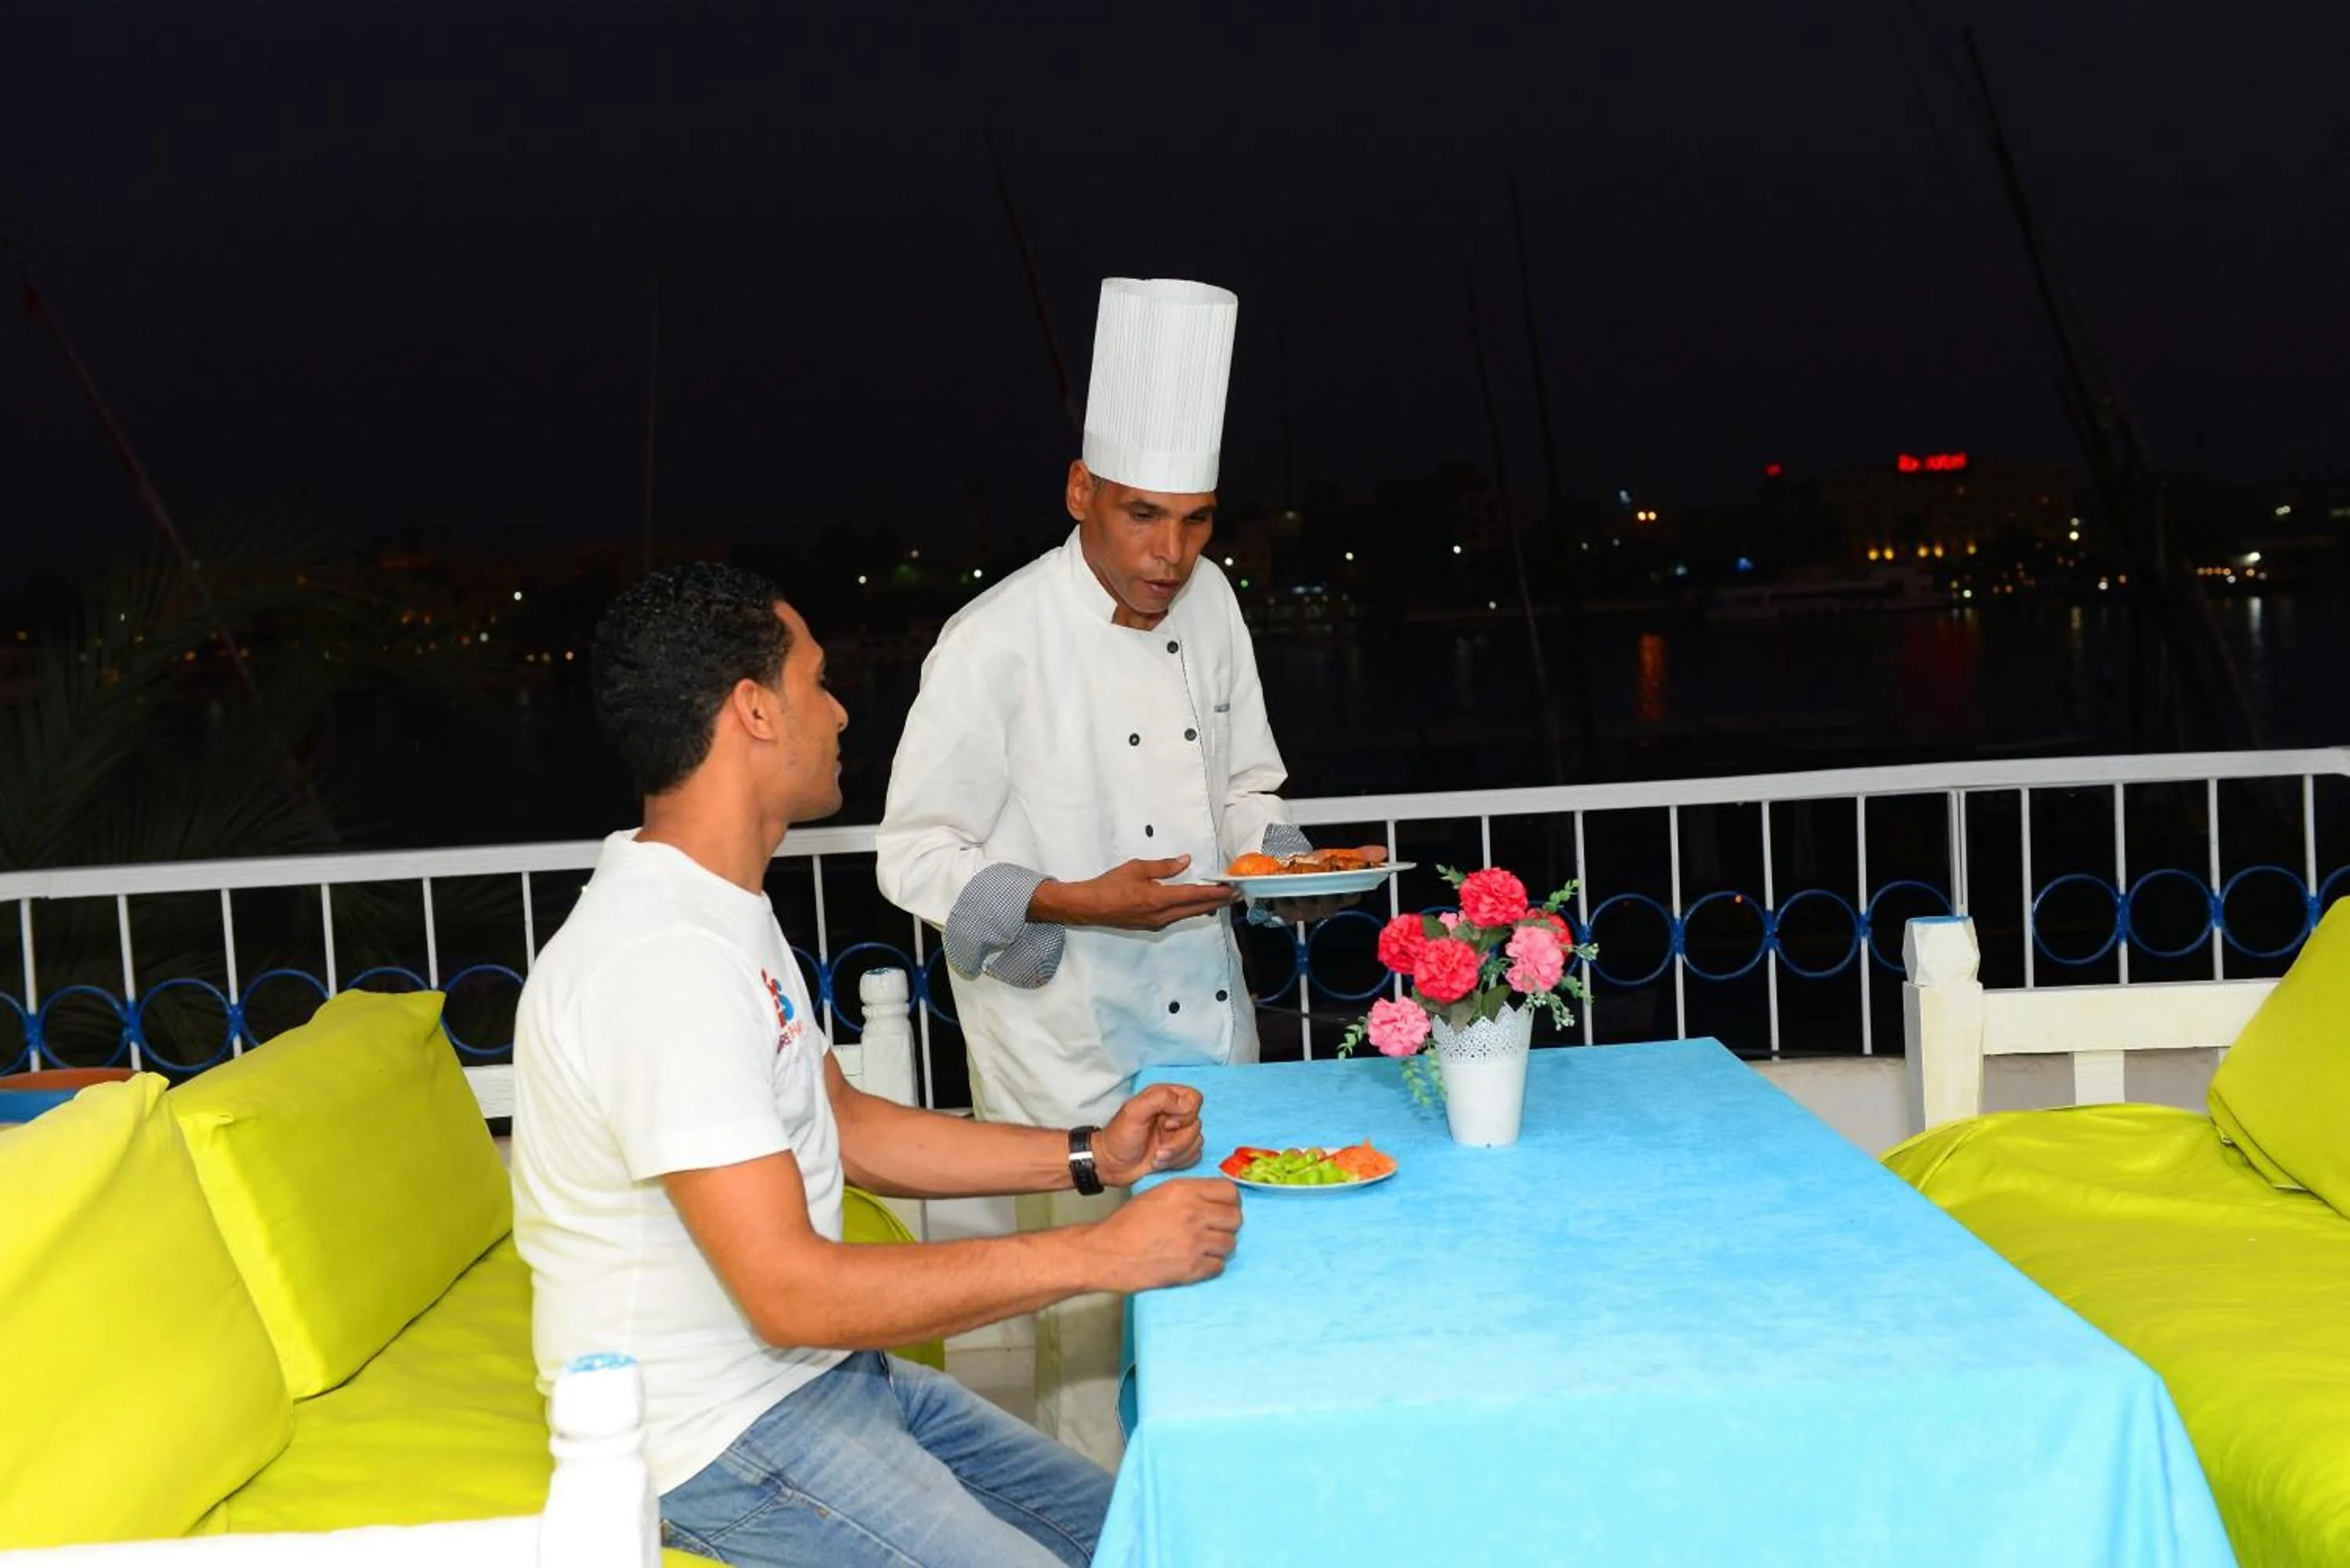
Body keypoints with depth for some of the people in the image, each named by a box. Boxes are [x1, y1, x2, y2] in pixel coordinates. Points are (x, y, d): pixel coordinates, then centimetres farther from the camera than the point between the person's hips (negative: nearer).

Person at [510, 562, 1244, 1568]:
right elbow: (793, 1293, -29)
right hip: (721, 1435, -10)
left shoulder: (722, 911, 8)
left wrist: (1090, 1159, 5)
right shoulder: (663, 963, -26)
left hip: (820, 1370, 10)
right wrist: (1100, 1255, -25)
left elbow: (845, 1128, 15)